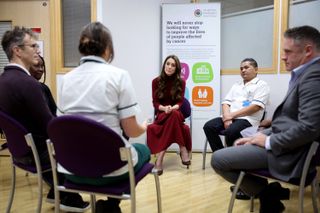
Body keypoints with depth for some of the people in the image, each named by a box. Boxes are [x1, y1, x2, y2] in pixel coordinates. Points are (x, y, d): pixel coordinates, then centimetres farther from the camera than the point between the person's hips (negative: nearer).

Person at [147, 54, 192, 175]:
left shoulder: (181, 82, 4)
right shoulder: (156, 81, 3)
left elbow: (180, 102, -3)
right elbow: (155, 103, -2)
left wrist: (172, 108, -26)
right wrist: (164, 108, -24)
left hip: (176, 113, 0)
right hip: (161, 114, 0)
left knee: (174, 114, -37)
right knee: (173, 116, -35)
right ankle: (182, 150, -33)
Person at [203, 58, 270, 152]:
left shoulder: (262, 85, 6)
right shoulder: (236, 85, 26)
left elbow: (256, 106, -9)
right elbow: (226, 102, 15)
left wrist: (232, 115, -12)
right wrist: (227, 117, -8)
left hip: (247, 119, -6)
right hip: (229, 117, 6)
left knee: (230, 132, -35)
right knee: (208, 126, -19)